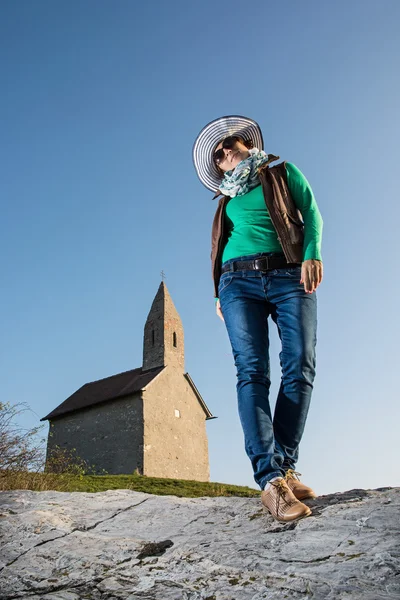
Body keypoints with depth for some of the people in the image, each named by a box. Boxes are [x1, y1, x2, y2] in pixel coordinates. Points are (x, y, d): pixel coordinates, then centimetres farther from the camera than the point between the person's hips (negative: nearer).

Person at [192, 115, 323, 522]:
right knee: (252, 371, -17)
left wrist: (313, 254, -12)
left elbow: (311, 213, 7)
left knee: (300, 367, -16)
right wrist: (220, 294, 10)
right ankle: (271, 479, -23)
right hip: (240, 281, 2)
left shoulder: (283, 172, 19)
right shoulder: (228, 199, 27)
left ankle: (284, 466, -9)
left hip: (290, 276, -1)